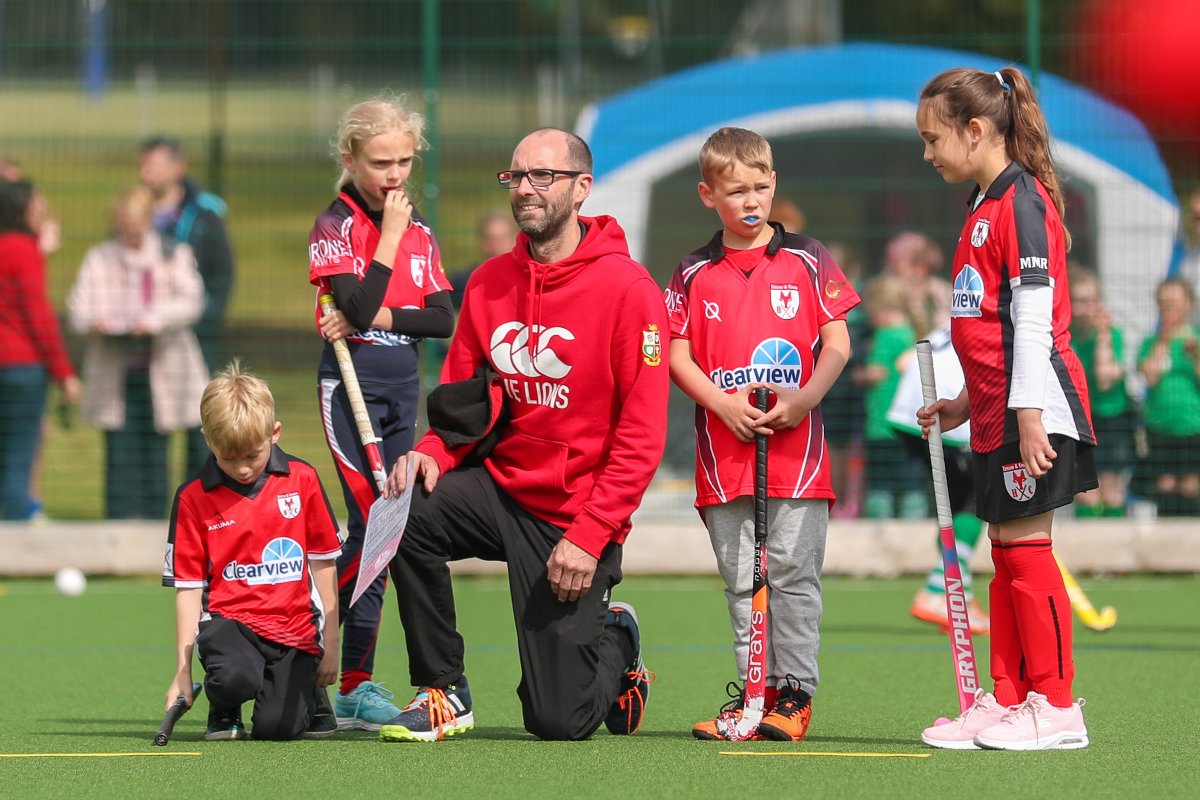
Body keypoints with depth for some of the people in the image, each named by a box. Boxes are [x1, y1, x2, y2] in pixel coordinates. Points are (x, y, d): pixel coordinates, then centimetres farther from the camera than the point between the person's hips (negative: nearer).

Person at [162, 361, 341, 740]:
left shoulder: (302, 480, 3)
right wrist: (182, 671, -1)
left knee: (277, 726, -18)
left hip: (295, 626, 1)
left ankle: (307, 694, 20)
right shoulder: (193, 497, 0)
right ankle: (224, 711, 5)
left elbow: (323, 564, 8)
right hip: (229, 620, -1)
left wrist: (330, 644, 6)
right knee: (235, 677, -35)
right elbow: (188, 587, 2)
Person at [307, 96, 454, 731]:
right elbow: (360, 307, -17)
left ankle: (355, 685, 7)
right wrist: (391, 234, -12)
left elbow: (443, 317, 4)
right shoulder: (337, 225, -5)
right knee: (371, 525, -14)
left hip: (403, 384, 6)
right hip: (352, 384, -6)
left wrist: (384, 318, -12)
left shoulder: (418, 228, 13)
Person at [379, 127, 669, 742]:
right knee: (407, 511, -27)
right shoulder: (489, 283, 4)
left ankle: (615, 645, 33)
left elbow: (642, 435, -15)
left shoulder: (627, 288, -13)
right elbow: (462, 401, 8)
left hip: (578, 517, -5)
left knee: (558, 722, -5)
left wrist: (588, 535, -21)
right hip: (500, 485, 5)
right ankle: (442, 692, -8)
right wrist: (432, 454, -15)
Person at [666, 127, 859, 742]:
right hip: (724, 450, 2)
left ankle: (796, 692, 1)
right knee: (740, 579, 5)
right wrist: (723, 404, -10)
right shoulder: (695, 274, 8)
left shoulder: (806, 261, 4)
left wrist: (805, 398, -12)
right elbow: (677, 356, 5)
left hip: (796, 448, -2)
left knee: (794, 571, -4)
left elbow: (837, 344, 4)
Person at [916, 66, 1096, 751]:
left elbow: (1033, 314, -18)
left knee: (1026, 549, -7)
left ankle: (1055, 707, -3)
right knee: (1008, 555, 11)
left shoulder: (1022, 201, -13)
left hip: (1032, 409, -10)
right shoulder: (988, 207, 16)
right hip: (999, 413, 10)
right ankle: (1007, 701, 15)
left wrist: (1028, 412, -21)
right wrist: (966, 403, 23)